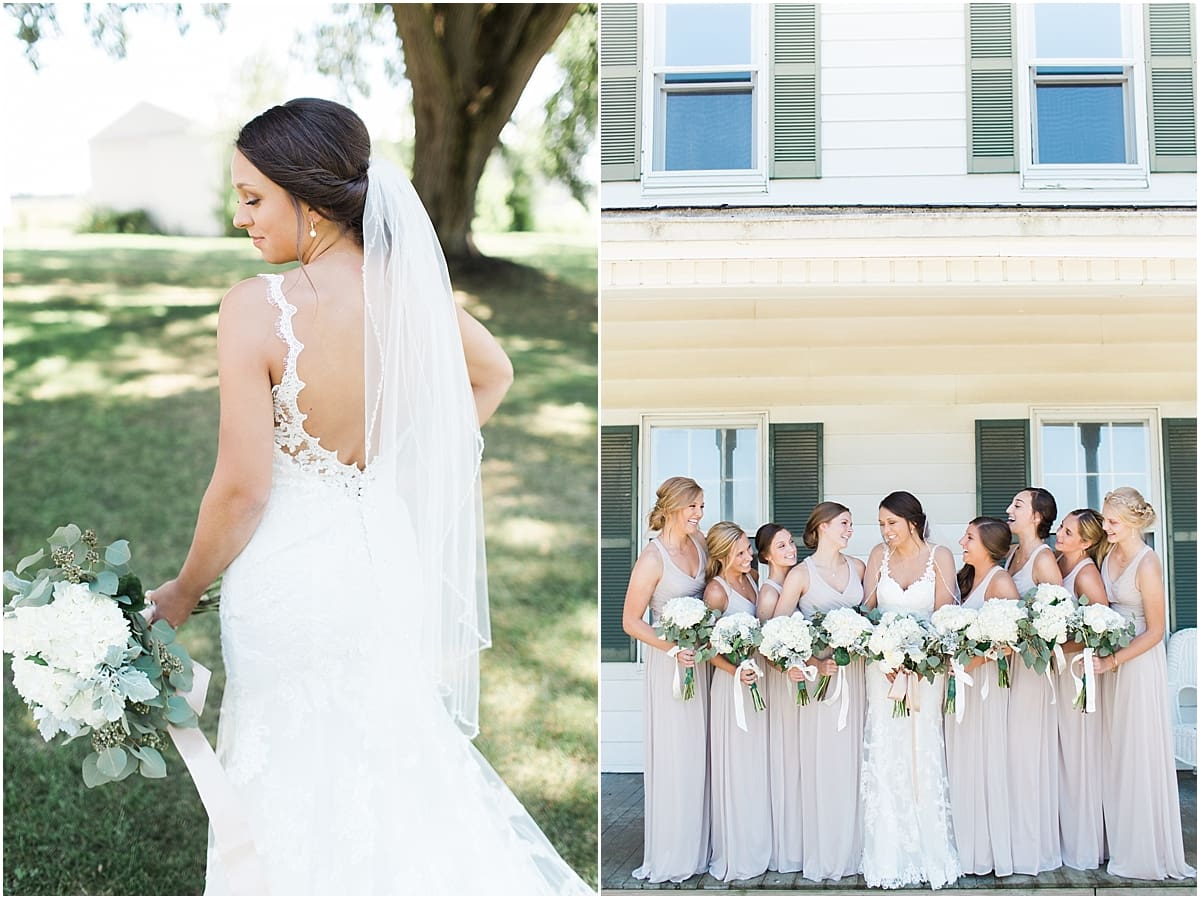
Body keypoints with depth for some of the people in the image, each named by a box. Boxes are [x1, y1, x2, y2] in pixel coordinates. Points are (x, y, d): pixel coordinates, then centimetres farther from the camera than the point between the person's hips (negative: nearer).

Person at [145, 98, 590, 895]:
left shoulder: (255, 309, -23)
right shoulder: (411, 285, -7)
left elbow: (242, 487, -19)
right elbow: (493, 375, 12)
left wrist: (185, 591, -4)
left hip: (289, 576, -5)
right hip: (390, 556, 5)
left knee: (296, 783, 15)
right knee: (396, 753, 25)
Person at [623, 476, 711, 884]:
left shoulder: (699, 543, 1)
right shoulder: (652, 558, -18)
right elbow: (631, 621, -14)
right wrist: (672, 648, -24)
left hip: (701, 657, 6)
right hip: (669, 662, -6)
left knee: (699, 752, 14)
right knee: (673, 755, 2)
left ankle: (698, 844, 27)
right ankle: (672, 854, 15)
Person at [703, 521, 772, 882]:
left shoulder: (752, 578, 6)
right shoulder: (716, 590, -15)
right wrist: (735, 671, -26)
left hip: (758, 679, 7)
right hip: (732, 682, -7)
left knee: (759, 764, 15)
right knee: (735, 766, 1)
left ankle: (758, 845, 28)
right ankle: (735, 855, 13)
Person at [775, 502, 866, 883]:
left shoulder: (857, 567, 11)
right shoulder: (801, 574, -4)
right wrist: (811, 662, -21)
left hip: (855, 672, 4)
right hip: (818, 671, -4)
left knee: (851, 759, 7)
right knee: (822, 761, -2)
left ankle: (850, 847, 18)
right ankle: (822, 854, 8)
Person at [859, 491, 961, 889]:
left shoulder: (939, 556, -1)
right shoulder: (879, 555, 5)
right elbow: (866, 609, 3)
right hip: (882, 662, 2)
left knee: (922, 751, 0)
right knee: (884, 753, 1)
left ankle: (929, 851, 10)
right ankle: (888, 854, 7)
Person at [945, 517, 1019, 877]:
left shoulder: (1000, 581, -11)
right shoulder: (965, 578, 14)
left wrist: (974, 660, -23)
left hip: (985, 678, -8)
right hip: (959, 678, 8)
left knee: (985, 758, -1)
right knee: (961, 761, 10)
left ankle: (990, 848, 9)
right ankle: (967, 844, 18)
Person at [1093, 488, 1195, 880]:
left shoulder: (1146, 563, -18)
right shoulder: (1110, 554, 5)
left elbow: (1155, 630, -16)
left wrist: (1112, 661, -19)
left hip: (1139, 662, -7)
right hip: (1111, 658, 7)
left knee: (1140, 752, 2)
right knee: (1115, 753, 12)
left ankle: (1147, 851, 15)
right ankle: (1121, 843, 23)